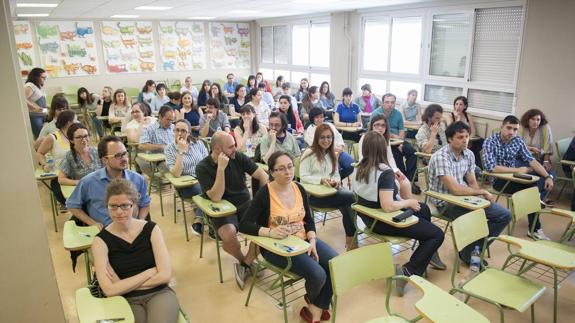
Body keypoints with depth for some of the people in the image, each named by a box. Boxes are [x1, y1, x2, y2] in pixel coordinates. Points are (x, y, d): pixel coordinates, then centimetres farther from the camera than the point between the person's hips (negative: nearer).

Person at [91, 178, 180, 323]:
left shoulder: (151, 229, 0)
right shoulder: (101, 240, -2)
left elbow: (165, 275, -5)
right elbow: (109, 290, -11)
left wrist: (124, 285, -6)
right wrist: (149, 272, -8)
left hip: (159, 294, 0)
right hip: (127, 301, 0)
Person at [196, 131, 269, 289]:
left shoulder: (238, 157, -3)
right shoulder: (203, 167, -10)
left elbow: (263, 175, 0)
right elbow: (216, 197, -21)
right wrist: (221, 168, -25)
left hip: (245, 204, 3)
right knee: (228, 235, -33)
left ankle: (245, 264, -4)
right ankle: (244, 261, 2)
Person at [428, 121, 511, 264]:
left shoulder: (469, 154, 1)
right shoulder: (440, 157, -24)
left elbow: (472, 182, 7)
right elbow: (455, 189, -30)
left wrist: (481, 195, -14)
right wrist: (483, 191, -18)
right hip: (445, 202, -8)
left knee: (504, 215, 3)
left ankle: (477, 247, 16)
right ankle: (468, 255, 3)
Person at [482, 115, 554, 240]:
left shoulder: (518, 141, 0)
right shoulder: (490, 142, -18)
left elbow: (531, 160, -3)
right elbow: (491, 167, -28)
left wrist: (548, 177, -16)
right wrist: (517, 170, -24)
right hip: (498, 179, -7)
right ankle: (534, 229, -9)